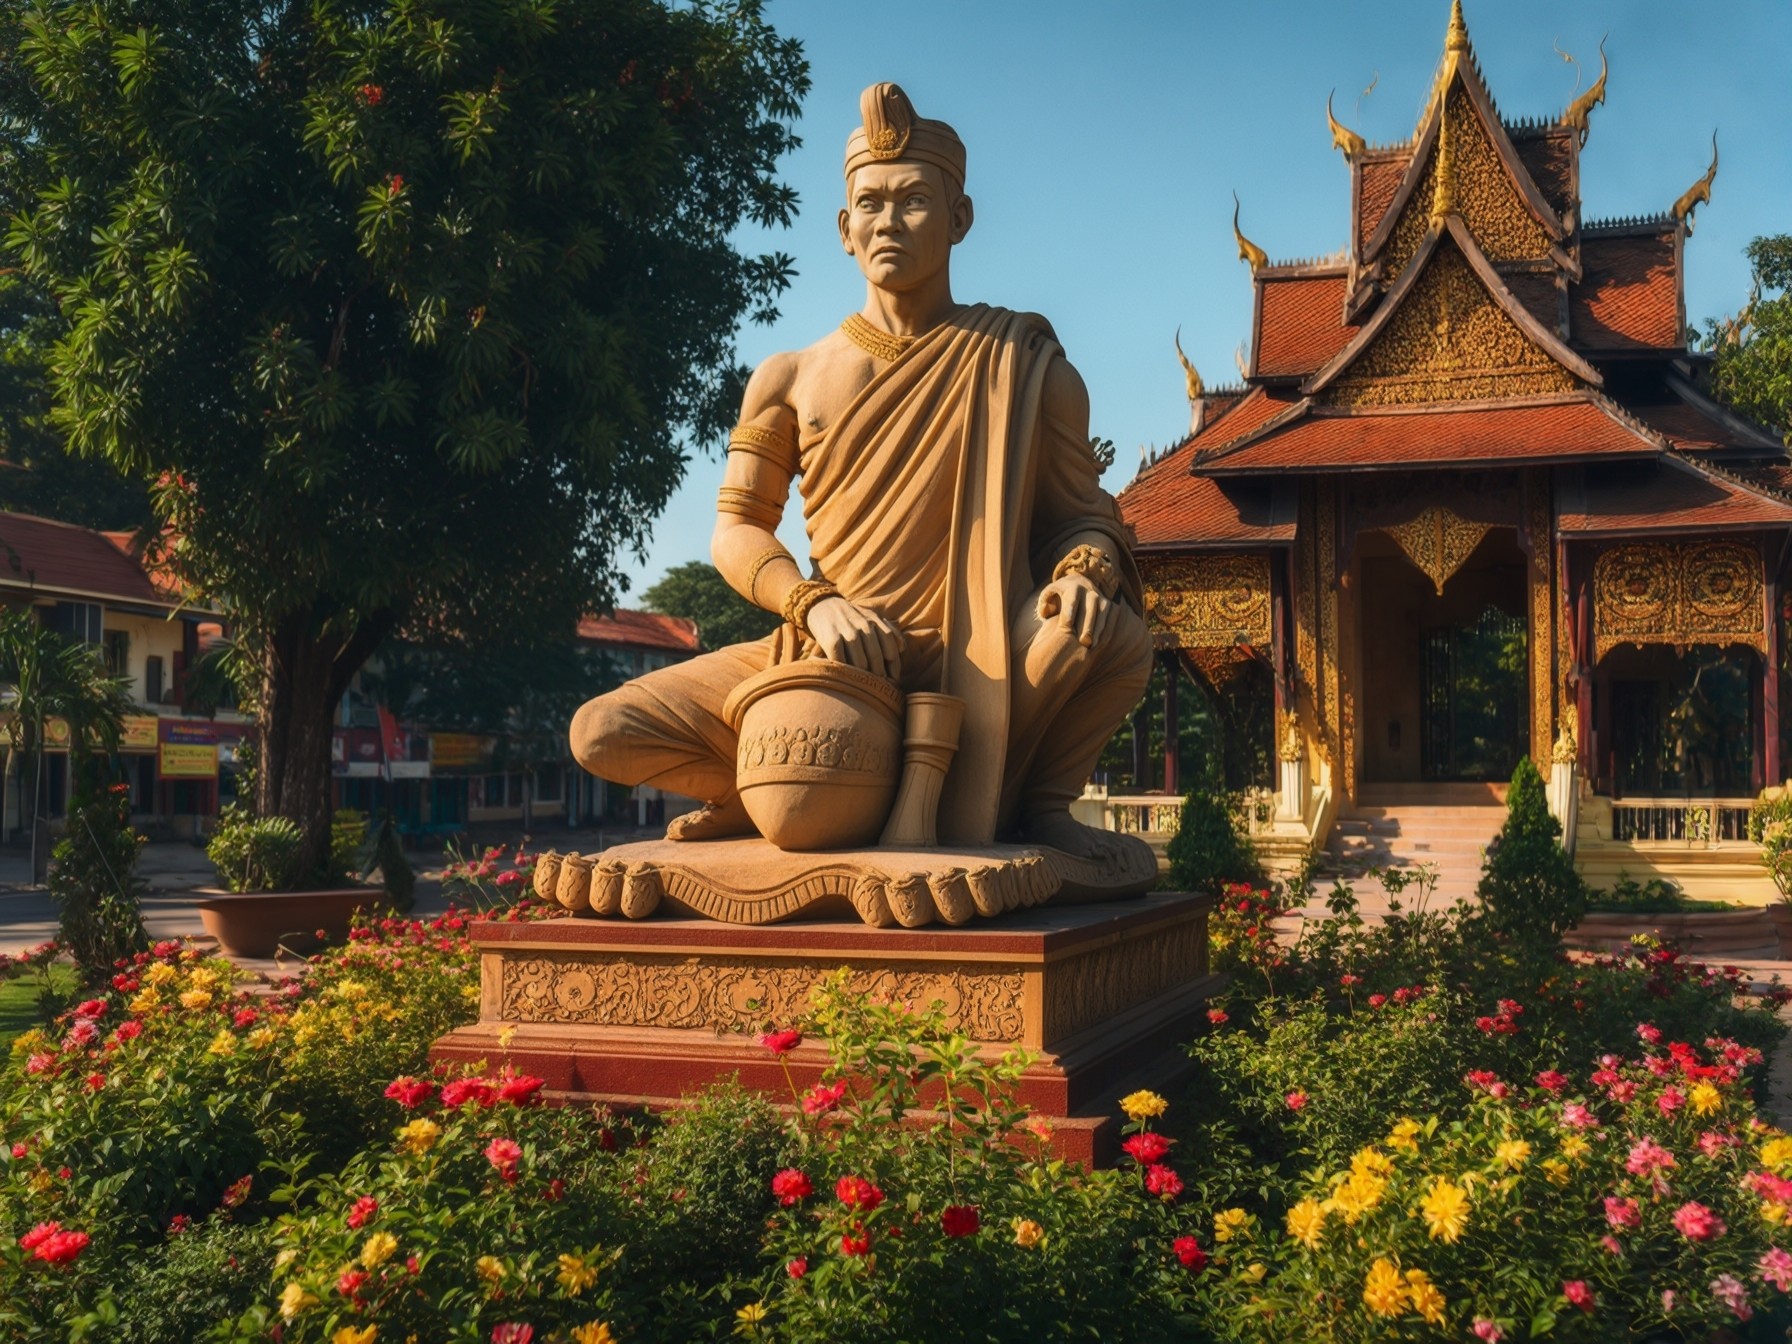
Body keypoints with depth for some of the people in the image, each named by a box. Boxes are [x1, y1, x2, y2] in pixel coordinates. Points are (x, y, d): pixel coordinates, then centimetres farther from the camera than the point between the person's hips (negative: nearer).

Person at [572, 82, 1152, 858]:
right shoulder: (790, 382, 9)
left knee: (1113, 633, -35)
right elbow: (737, 531, 8)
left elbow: (1084, 512, 5)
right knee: (603, 735, -14)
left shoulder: (1024, 364, 4)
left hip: (980, 674, -1)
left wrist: (1085, 571, -20)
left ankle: (1032, 801, -3)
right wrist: (815, 604, -13)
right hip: (837, 664, 2)